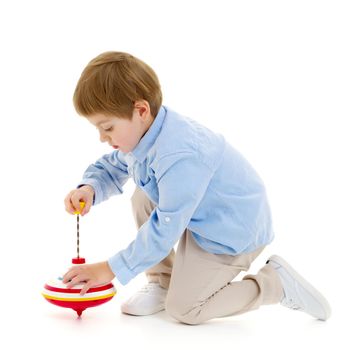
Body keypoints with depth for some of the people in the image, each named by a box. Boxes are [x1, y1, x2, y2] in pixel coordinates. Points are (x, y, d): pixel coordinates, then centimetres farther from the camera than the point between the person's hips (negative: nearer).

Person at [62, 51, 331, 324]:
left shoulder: (179, 158, -36)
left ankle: (277, 283, 3)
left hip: (235, 231, -9)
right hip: (200, 217, 9)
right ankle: (161, 283, 15)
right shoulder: (140, 134, -6)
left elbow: (164, 231, -30)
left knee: (183, 309, -5)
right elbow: (110, 168, 11)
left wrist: (110, 269, -22)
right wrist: (89, 189, -13)